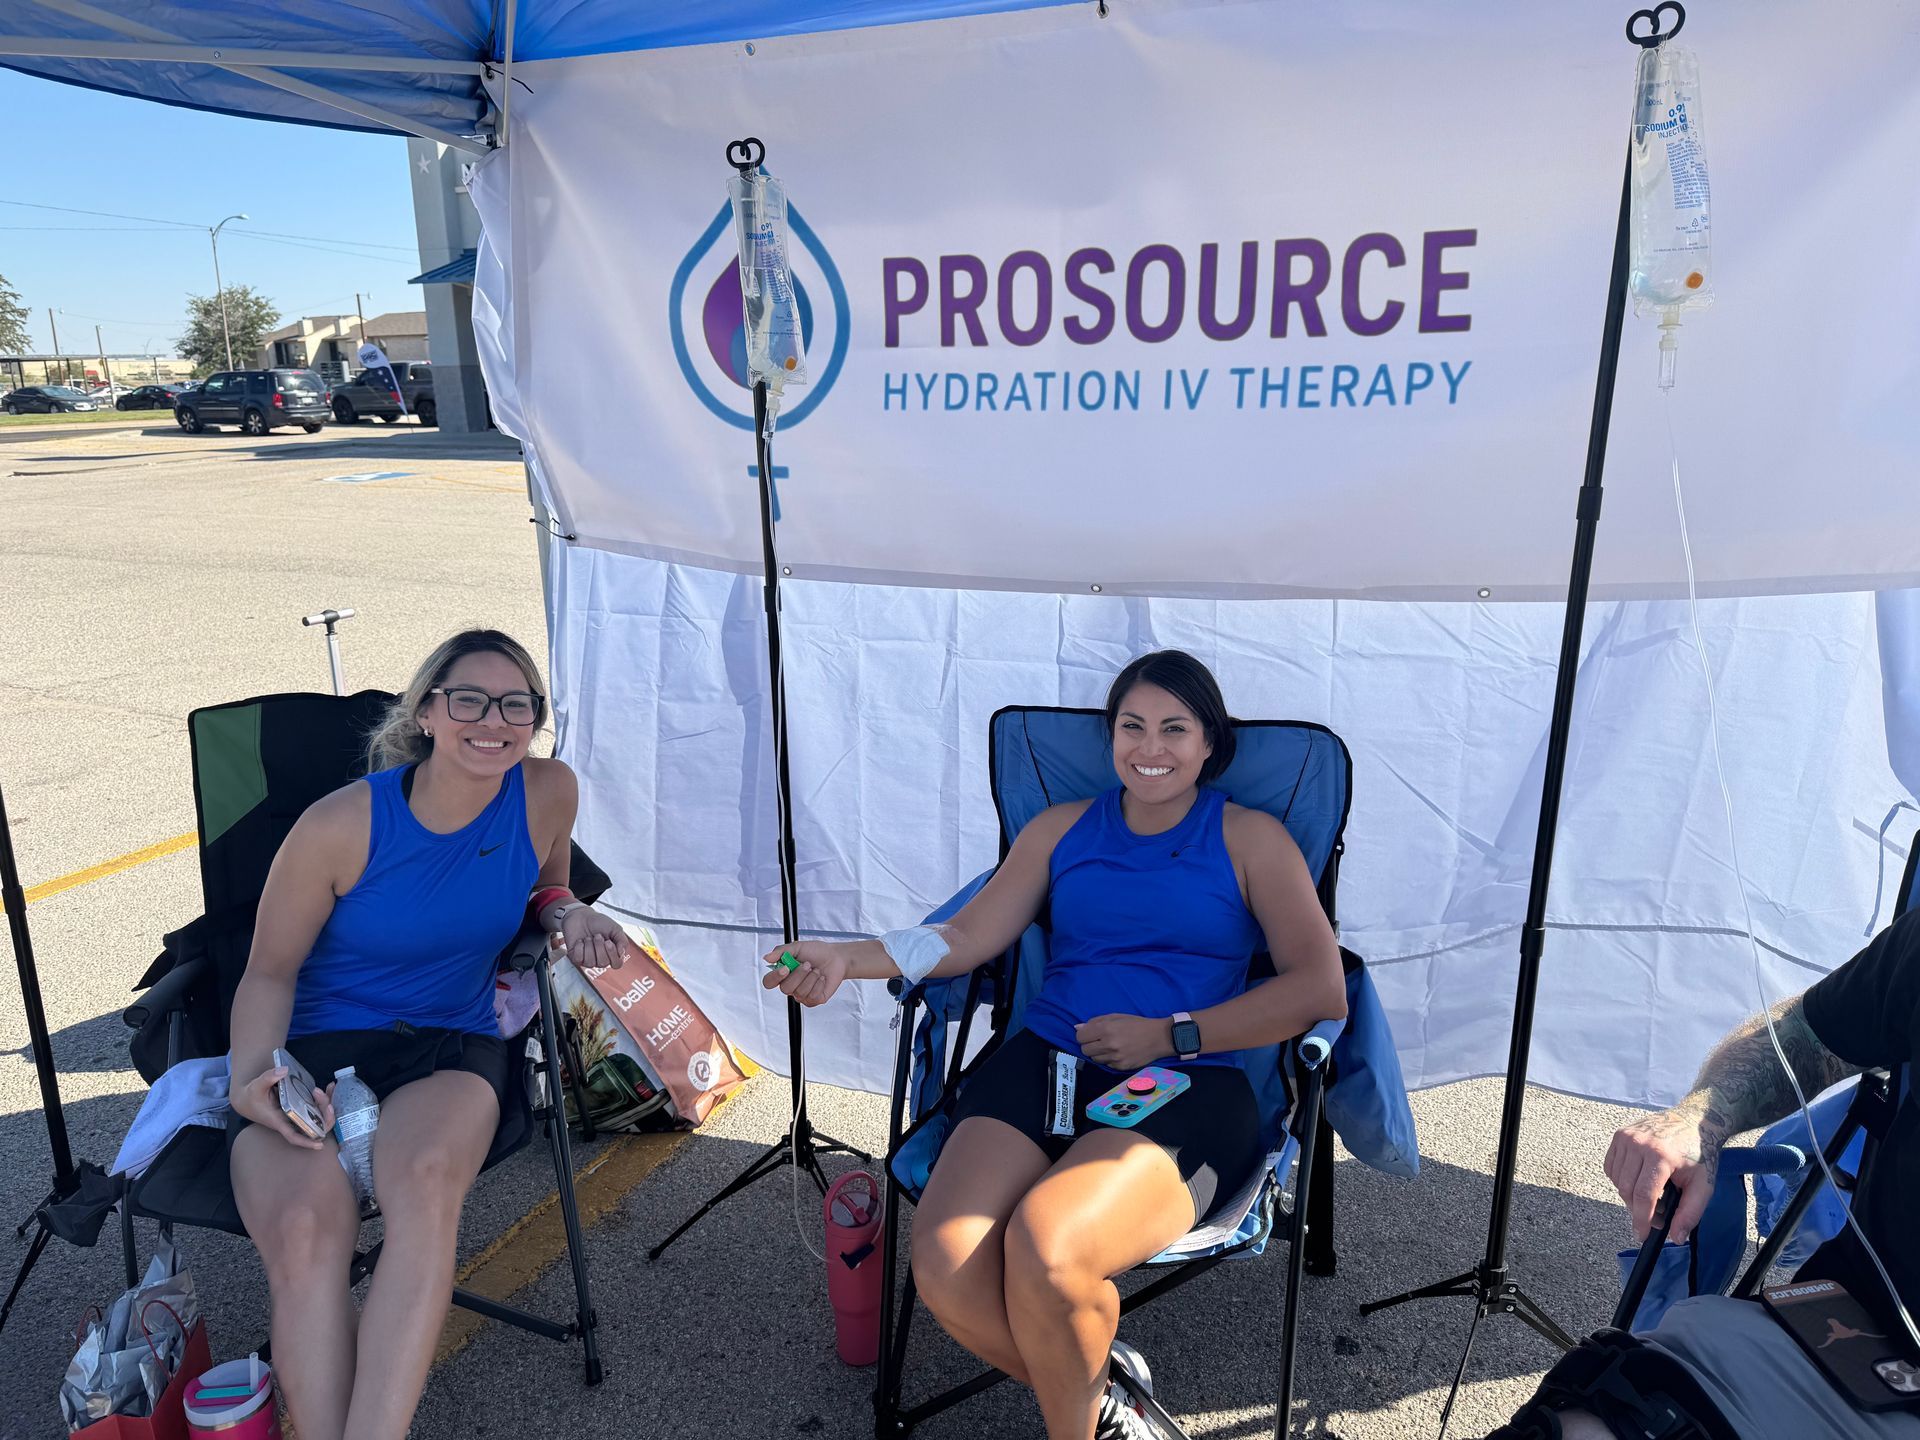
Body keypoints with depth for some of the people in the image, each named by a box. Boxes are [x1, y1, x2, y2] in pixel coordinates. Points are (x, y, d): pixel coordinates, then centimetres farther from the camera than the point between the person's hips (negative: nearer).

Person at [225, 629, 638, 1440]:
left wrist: (571, 915, -5)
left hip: (450, 1046, 1)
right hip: (312, 1050, -1)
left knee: (426, 1180, -35)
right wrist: (251, 1077, -17)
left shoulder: (549, 793, -4)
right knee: (304, 1231, -33)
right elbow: (270, 972, 0)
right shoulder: (342, 825, -11)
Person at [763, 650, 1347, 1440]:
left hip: (1184, 1087, -3)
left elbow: (1322, 990, -1)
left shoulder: (1251, 839, 9)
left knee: (1044, 1248, -32)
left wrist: (1170, 1034, -10)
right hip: (1044, 1065, 3)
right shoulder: (1061, 828, 19)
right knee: (945, 1266, -25)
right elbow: (966, 937, 11)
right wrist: (844, 958, -5)